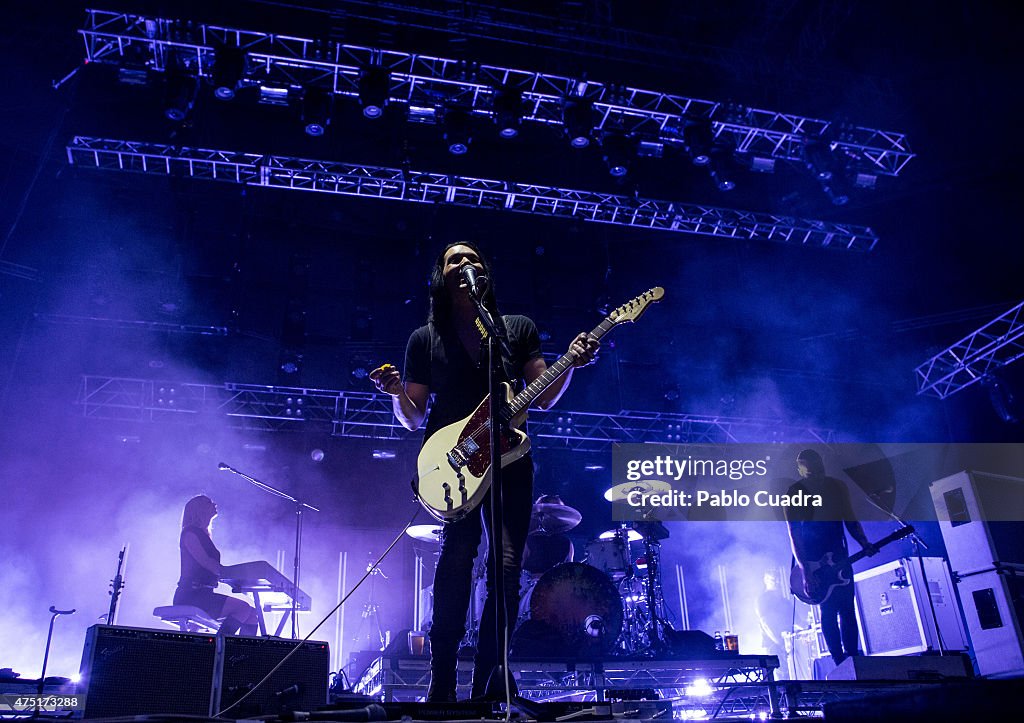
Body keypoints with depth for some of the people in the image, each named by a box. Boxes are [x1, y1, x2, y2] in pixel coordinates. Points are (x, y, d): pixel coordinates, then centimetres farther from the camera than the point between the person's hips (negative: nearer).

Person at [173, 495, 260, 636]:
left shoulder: (202, 535, 23)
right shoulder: (190, 533, -5)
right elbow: (205, 561, -18)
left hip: (203, 595, 9)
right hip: (190, 596, -9)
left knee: (252, 615, -3)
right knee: (242, 607, -24)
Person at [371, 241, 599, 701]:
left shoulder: (519, 328, 13)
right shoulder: (425, 339, 10)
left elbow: (544, 398, 9)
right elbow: (413, 418, 9)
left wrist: (571, 363, -8)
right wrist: (396, 393, -12)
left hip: (509, 459, 2)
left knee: (507, 567, -9)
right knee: (457, 558, -19)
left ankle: (485, 684, 2)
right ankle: (441, 684, -11)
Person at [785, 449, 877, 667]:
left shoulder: (838, 487, 3)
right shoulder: (794, 494, -9)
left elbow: (851, 521, 10)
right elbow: (795, 535, -13)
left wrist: (865, 544, -7)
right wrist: (805, 572, -20)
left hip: (839, 557, 4)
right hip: (812, 561, -3)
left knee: (847, 609, 4)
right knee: (829, 610, -2)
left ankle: (853, 656, 12)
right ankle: (840, 661, 5)